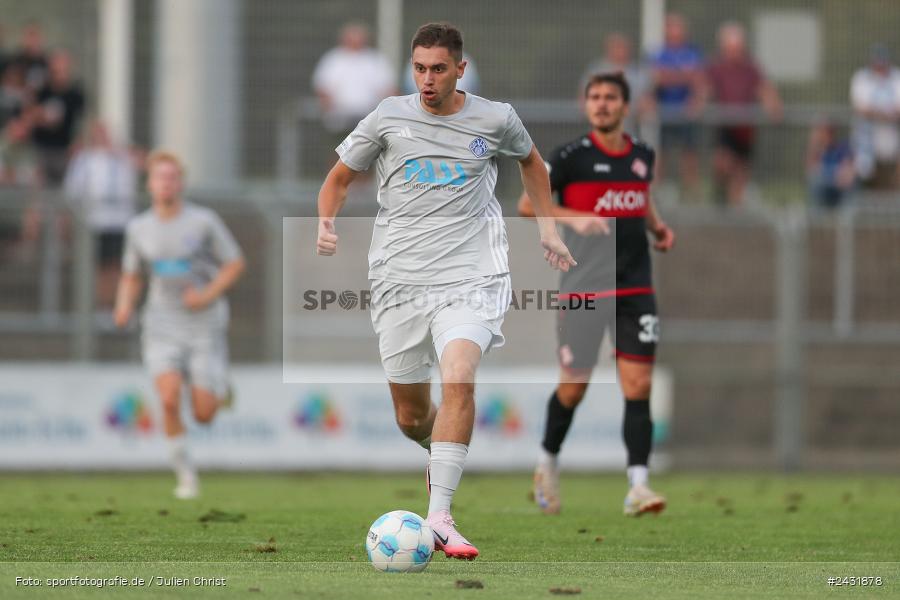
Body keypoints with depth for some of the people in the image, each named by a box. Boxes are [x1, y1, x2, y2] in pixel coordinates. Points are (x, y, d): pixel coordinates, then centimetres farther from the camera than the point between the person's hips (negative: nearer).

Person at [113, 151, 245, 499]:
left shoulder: (203, 222, -8)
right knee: (169, 398, -22)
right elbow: (131, 277, 15)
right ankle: (185, 474, -5)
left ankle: (218, 389, 35)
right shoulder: (139, 228, 3)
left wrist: (209, 295, -17)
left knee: (204, 415, -3)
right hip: (163, 326, 2)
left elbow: (235, 264, -1)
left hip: (204, 324, -2)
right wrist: (125, 306, -6)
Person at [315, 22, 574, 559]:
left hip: (471, 276, -2)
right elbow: (340, 178, 13)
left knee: (459, 378, -27)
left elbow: (531, 161, 26)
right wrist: (327, 225, -6)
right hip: (400, 278, 2)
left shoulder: (496, 120, 3)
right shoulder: (390, 117, 3)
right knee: (411, 417, 6)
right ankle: (440, 455, 44)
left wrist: (548, 228, 21)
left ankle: (440, 516, -29)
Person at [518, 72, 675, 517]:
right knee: (574, 387, 5)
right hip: (583, 287, -3)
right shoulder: (571, 157, -6)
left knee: (638, 385, -8)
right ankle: (548, 462, 32)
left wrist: (658, 228, 9)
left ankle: (637, 486, -11)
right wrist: (573, 217, -18)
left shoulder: (643, 156, 9)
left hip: (635, 288, 3)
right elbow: (527, 204, -3)